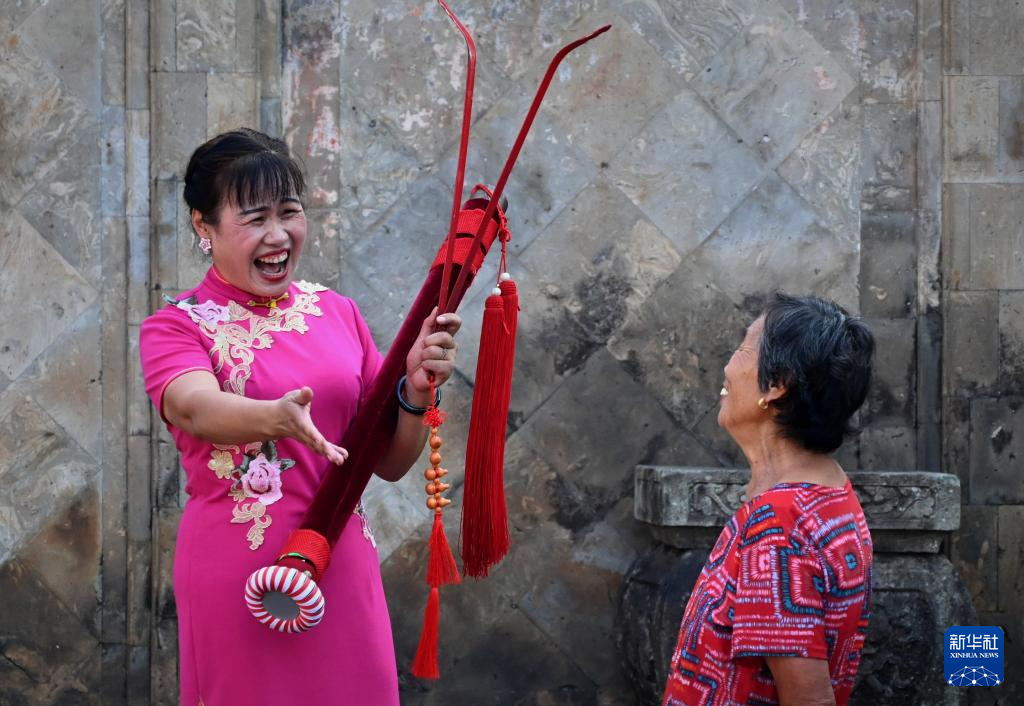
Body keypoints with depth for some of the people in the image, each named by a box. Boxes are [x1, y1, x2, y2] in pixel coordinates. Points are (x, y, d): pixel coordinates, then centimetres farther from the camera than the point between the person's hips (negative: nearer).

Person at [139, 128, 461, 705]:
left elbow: (391, 462, 9)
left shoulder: (338, 313, 8)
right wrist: (276, 418, -46)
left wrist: (415, 392, -11)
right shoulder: (176, 327, -3)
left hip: (342, 566, 4)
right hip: (235, 578, -3)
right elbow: (197, 408, -26)